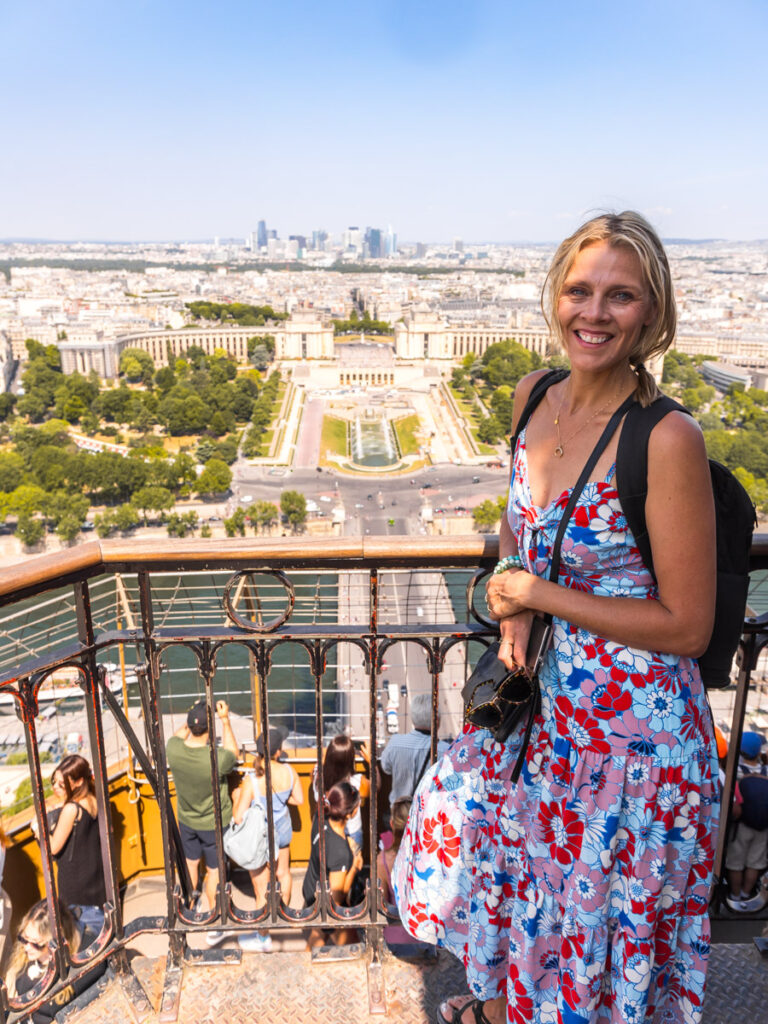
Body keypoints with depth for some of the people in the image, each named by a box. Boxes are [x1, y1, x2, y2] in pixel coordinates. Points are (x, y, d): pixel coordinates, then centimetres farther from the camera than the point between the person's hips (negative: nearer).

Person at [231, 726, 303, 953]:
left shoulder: (251, 780, -32)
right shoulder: (289, 771, -18)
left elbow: (239, 817, -29)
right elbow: (298, 799, -2)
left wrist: (236, 797, -10)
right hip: (282, 831, 5)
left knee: (261, 890, 13)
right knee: (283, 873, 31)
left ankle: (263, 938, 31)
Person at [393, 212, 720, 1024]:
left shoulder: (667, 440, -23)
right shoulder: (535, 397, -3)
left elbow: (686, 627, -19)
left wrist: (540, 594, -16)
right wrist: (513, 605, -6)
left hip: (629, 720, -7)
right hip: (535, 688, 7)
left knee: (590, 902, 16)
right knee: (494, 842, 27)